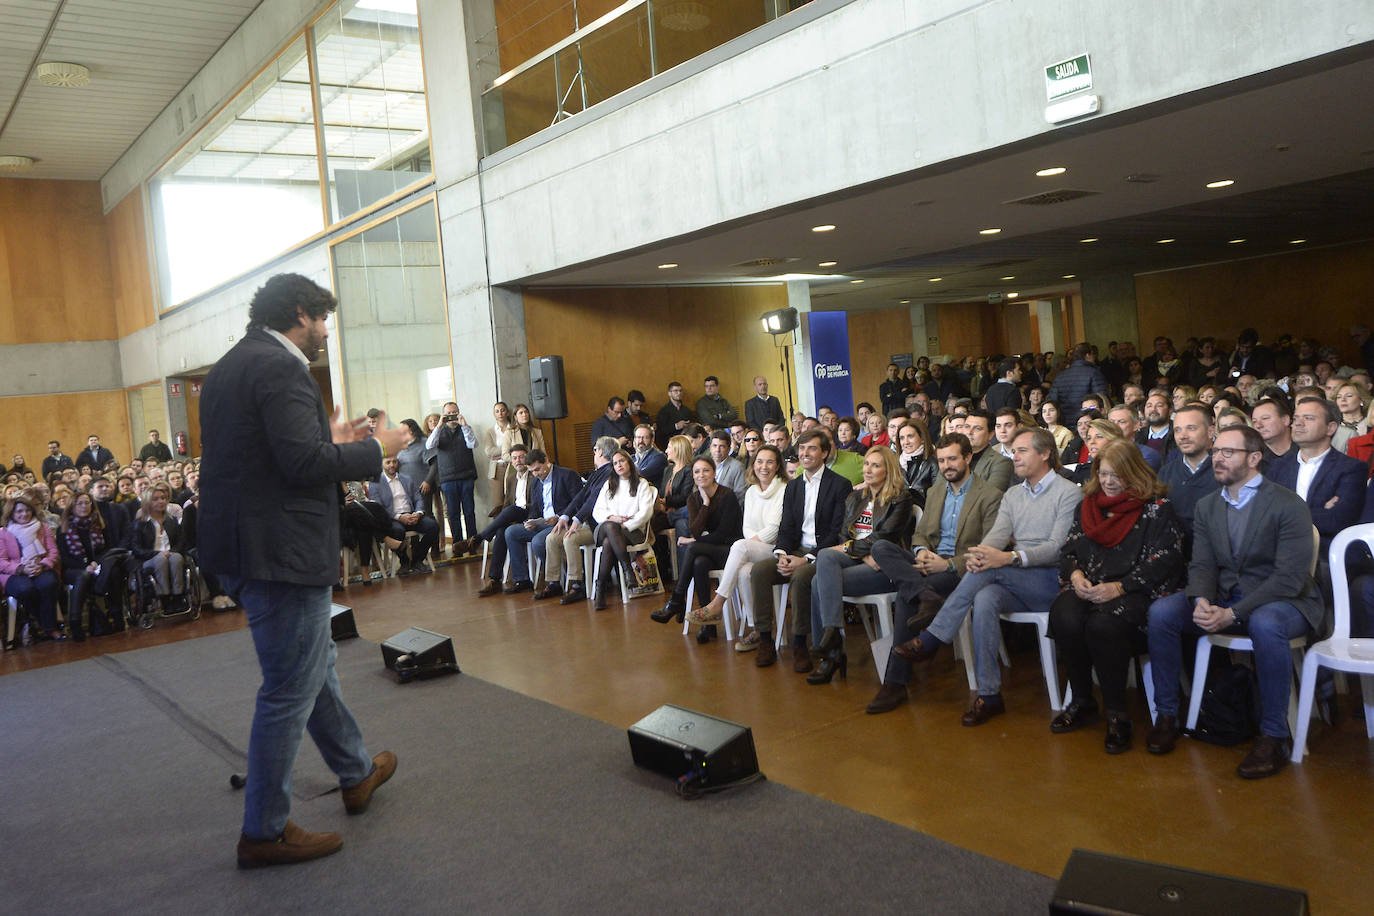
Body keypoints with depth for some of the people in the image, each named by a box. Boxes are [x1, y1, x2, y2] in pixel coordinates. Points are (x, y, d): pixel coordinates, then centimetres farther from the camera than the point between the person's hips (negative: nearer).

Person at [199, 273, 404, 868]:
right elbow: (304, 463, -25)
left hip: (243, 546, 11)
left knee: (313, 667, 23)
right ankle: (264, 832, 14)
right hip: (279, 551, -11)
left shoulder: (229, 366, 15)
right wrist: (374, 449, -11)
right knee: (290, 690, 1)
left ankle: (356, 773, 40)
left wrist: (330, 441, 18)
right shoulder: (280, 367, -16)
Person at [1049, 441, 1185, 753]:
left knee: (1103, 625, -36)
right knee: (1065, 619, -29)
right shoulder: (1087, 505, 19)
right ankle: (1082, 702, -9)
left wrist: (1118, 587, -18)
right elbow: (1068, 549, 17)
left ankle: (1117, 712, -18)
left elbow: (1163, 563, -7)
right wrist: (1076, 575, -6)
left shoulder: (1158, 509, 2)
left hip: (1135, 592, -4)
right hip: (1088, 588, 5)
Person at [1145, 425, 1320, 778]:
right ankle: (1167, 715, -6)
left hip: (1281, 600, -5)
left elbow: (1290, 577, -19)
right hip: (1222, 598, 5)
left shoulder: (1289, 506, -11)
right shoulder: (1207, 506, 9)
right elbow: (1201, 565, 4)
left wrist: (1233, 614, -27)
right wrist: (1201, 601, -20)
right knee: (1161, 612, -18)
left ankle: (1274, 736, -23)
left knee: (1266, 624, -39)